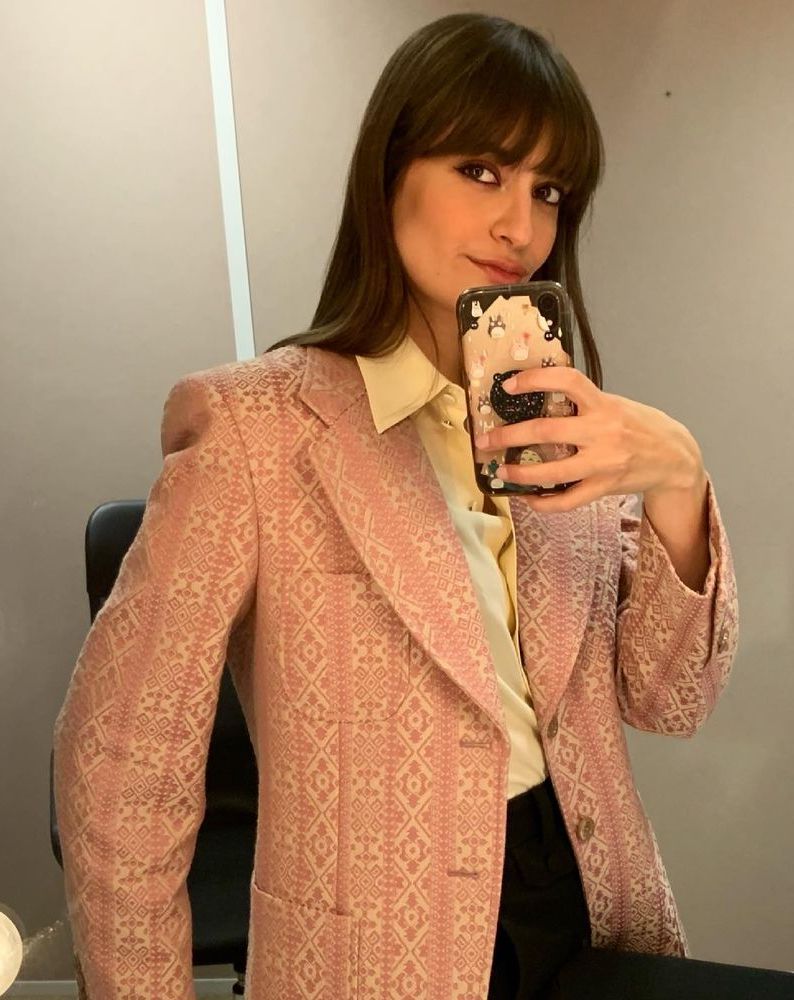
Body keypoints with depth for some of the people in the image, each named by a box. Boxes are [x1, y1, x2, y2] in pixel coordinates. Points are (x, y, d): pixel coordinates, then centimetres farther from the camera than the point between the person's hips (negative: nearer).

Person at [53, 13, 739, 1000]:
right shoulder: (256, 426, -18)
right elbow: (116, 759, -15)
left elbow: (669, 699, -5)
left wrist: (678, 483, -20)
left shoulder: (557, 423, -2)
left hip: (598, 912, 5)